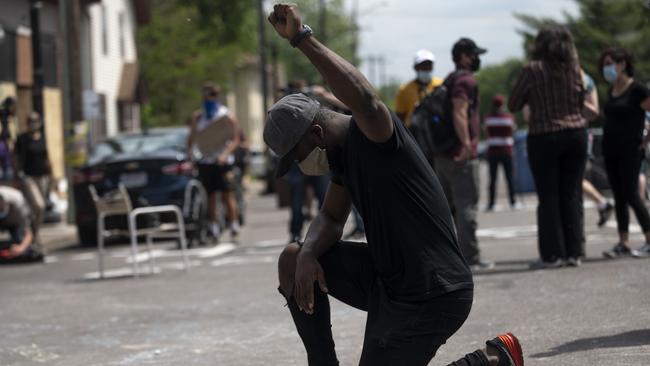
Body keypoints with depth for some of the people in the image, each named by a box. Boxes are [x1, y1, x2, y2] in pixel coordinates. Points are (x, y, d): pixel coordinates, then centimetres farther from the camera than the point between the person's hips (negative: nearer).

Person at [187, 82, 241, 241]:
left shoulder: (227, 117, 1)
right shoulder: (198, 117, 12)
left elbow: (235, 140, -4)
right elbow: (191, 138, 14)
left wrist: (225, 154, -19)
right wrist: (188, 155, -4)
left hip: (223, 162, -3)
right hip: (205, 162, 3)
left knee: (227, 195, -10)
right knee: (210, 197, 3)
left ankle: (233, 224, -5)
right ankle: (214, 229, 7)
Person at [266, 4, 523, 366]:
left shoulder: (373, 134, -19)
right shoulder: (343, 151, 9)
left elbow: (364, 99, -43)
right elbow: (331, 218, 15)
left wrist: (302, 38, -41)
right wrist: (308, 254, -8)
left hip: (433, 296, -10)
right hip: (385, 279, 10)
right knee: (293, 258, 5)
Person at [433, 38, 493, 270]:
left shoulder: (449, 81, 19)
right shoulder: (466, 80, -10)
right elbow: (459, 113, -22)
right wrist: (467, 143, -27)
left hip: (442, 155, 9)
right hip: (462, 157, -9)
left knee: (446, 207, 13)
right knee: (467, 206, -6)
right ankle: (471, 258, -6)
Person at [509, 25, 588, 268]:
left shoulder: (533, 70, -9)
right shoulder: (574, 68, 2)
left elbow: (513, 105, -1)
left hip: (544, 137, -3)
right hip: (575, 134, 3)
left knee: (548, 196, 1)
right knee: (572, 194, 9)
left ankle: (552, 254, 0)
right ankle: (574, 251, 9)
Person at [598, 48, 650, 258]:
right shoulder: (611, 91, 13)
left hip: (630, 151, -7)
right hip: (610, 151, 7)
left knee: (630, 195, -9)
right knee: (618, 197, 6)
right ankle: (623, 244, 9)